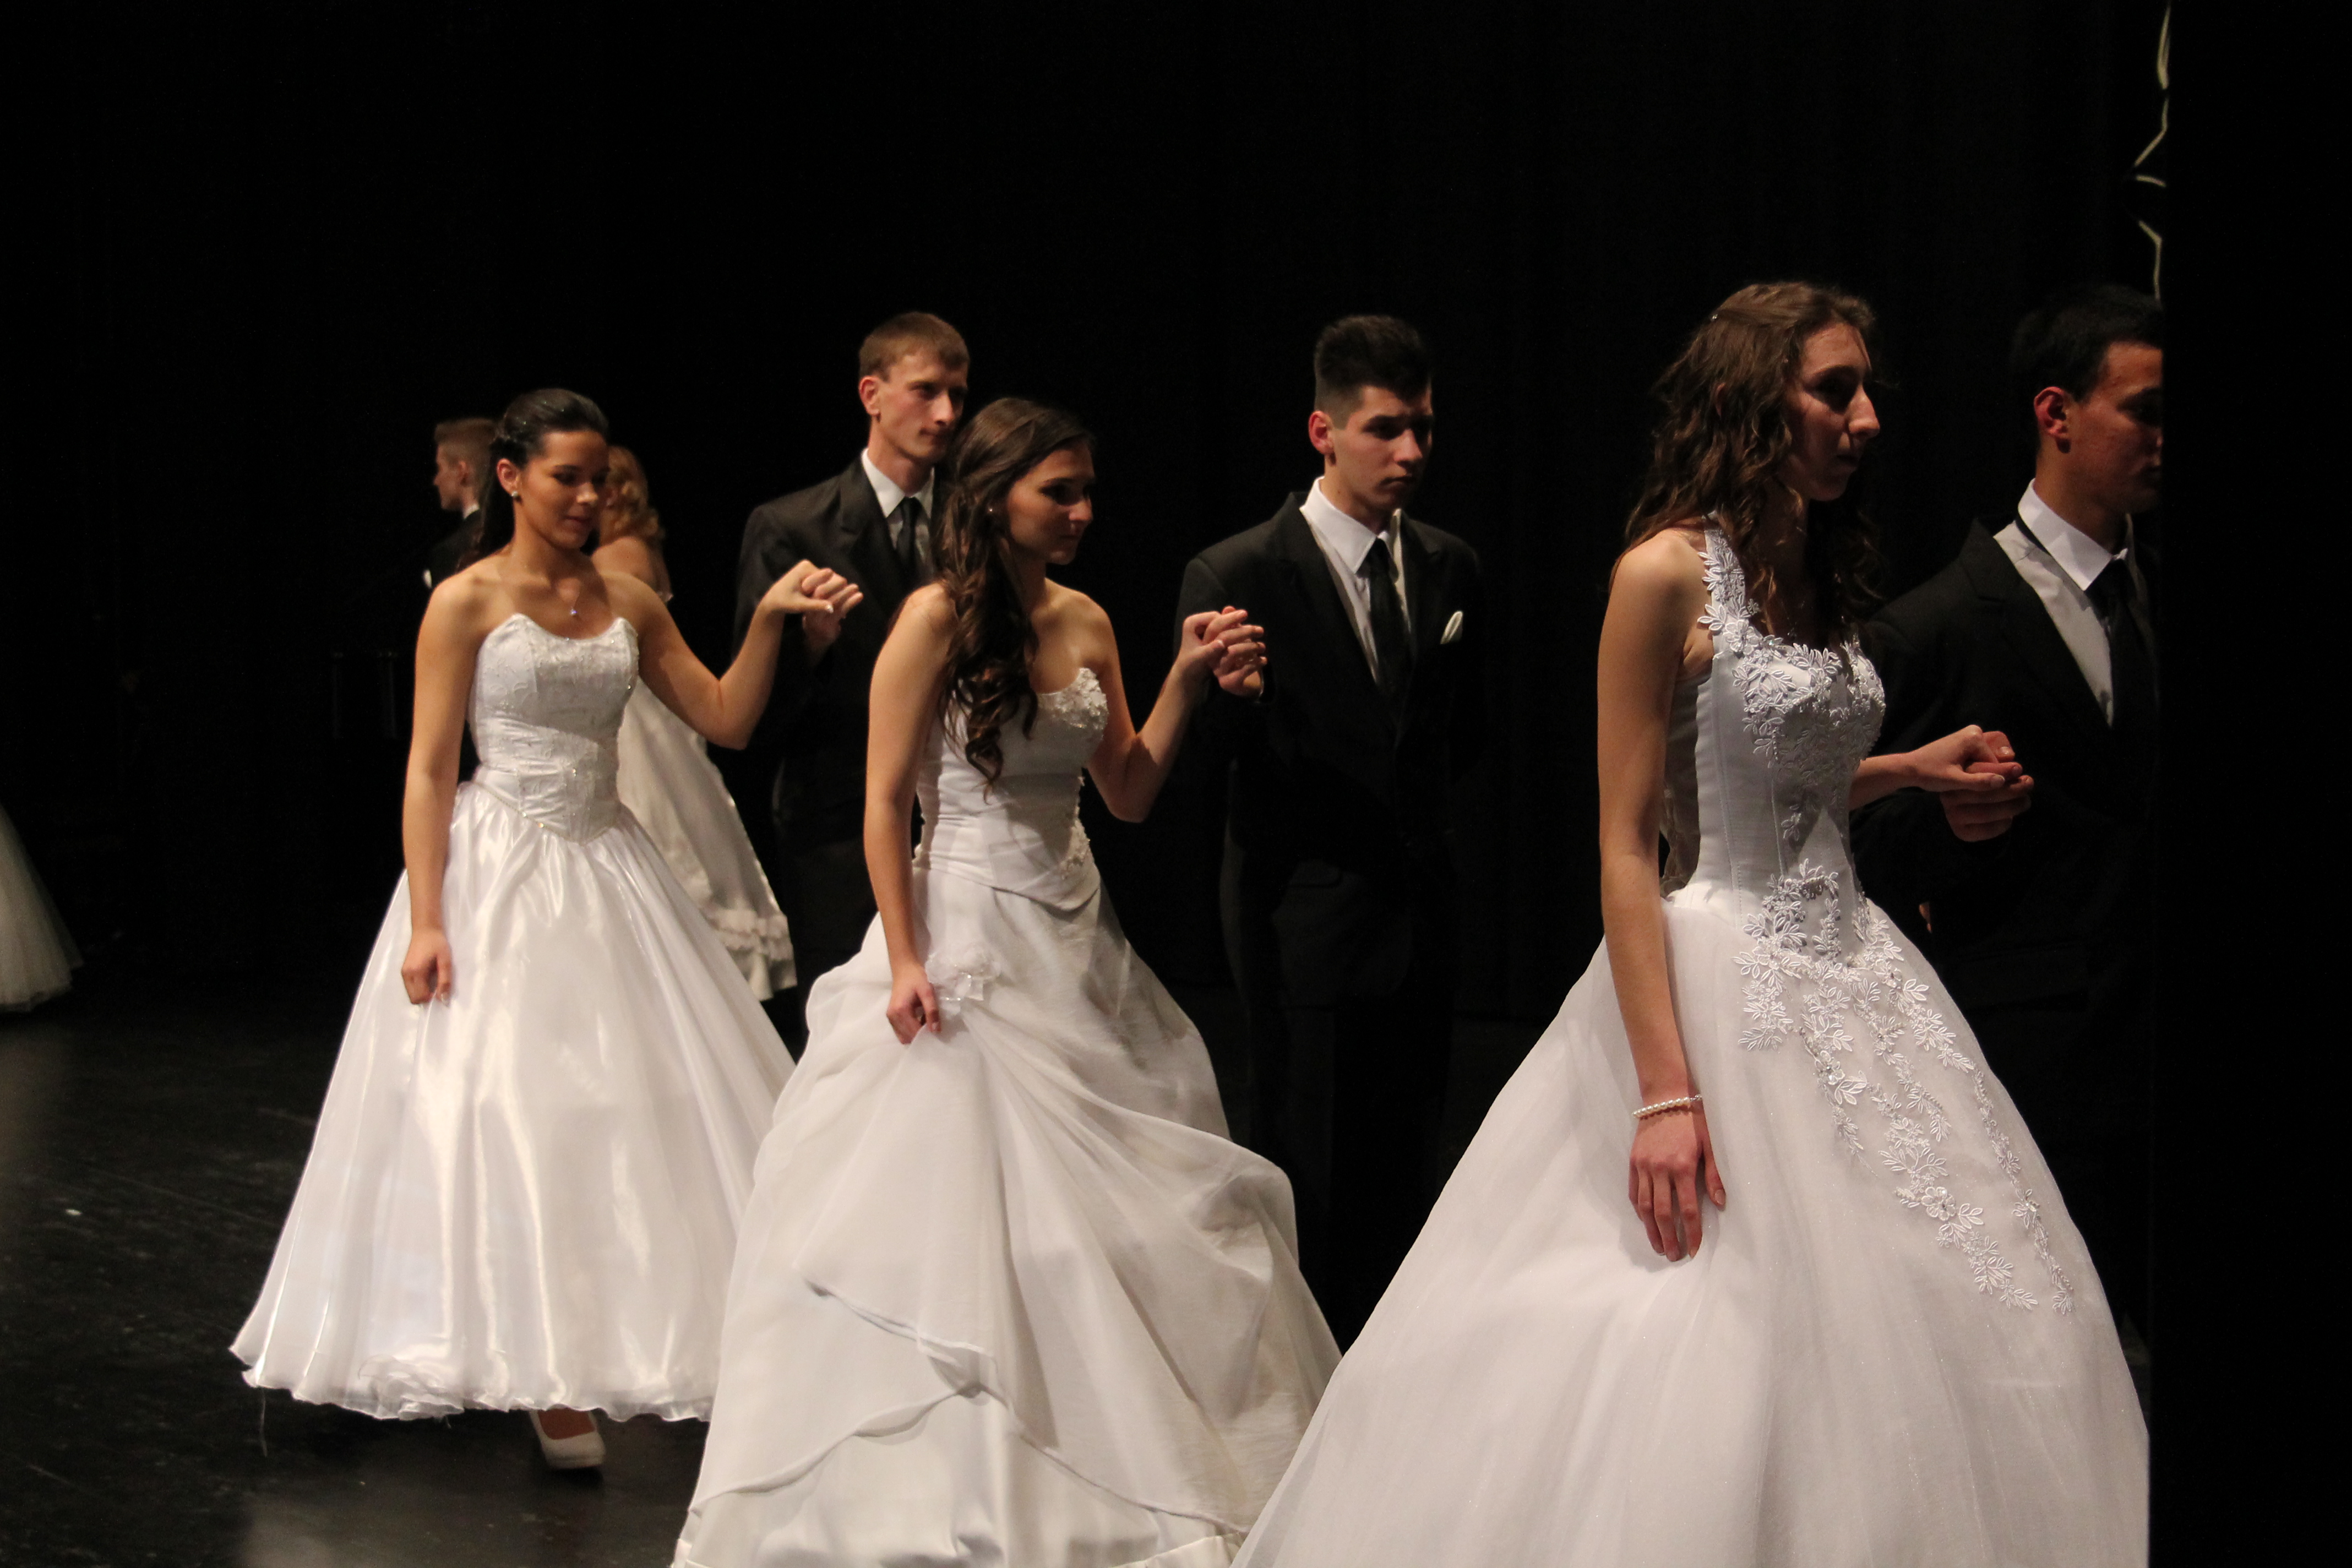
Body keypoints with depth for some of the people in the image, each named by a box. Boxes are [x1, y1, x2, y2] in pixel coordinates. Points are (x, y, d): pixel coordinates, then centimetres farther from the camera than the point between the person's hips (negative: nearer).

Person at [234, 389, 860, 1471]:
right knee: (514, 1110, -7)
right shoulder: (467, 602, -5)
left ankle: (628, 1343, 13)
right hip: (499, 869, -5)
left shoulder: (628, 603, 9)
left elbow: (725, 720, 10)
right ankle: (543, 1373, -1)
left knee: (642, 1101, 3)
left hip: (607, 873, 5)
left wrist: (769, 619, -5)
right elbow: (429, 770, -8)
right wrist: (425, 920, -15)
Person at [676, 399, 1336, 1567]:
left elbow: (1128, 793, 11)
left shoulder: (1086, 625, 8)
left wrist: (1187, 684, -2)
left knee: (1111, 1206, 8)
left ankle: (1137, 1464, 19)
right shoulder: (937, 619, -10)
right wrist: (904, 964, -17)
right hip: (966, 942, -7)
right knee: (957, 1204, -3)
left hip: (1075, 940, 7)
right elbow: (884, 802, -11)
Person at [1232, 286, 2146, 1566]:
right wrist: (1665, 1090, -20)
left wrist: (1911, 771, 10)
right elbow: (1625, 845, -15)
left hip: (1849, 966, 8)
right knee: (1711, 1341, -4)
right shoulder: (1668, 573, -12)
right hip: (1719, 979, -8)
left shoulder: (1817, 568, 10)